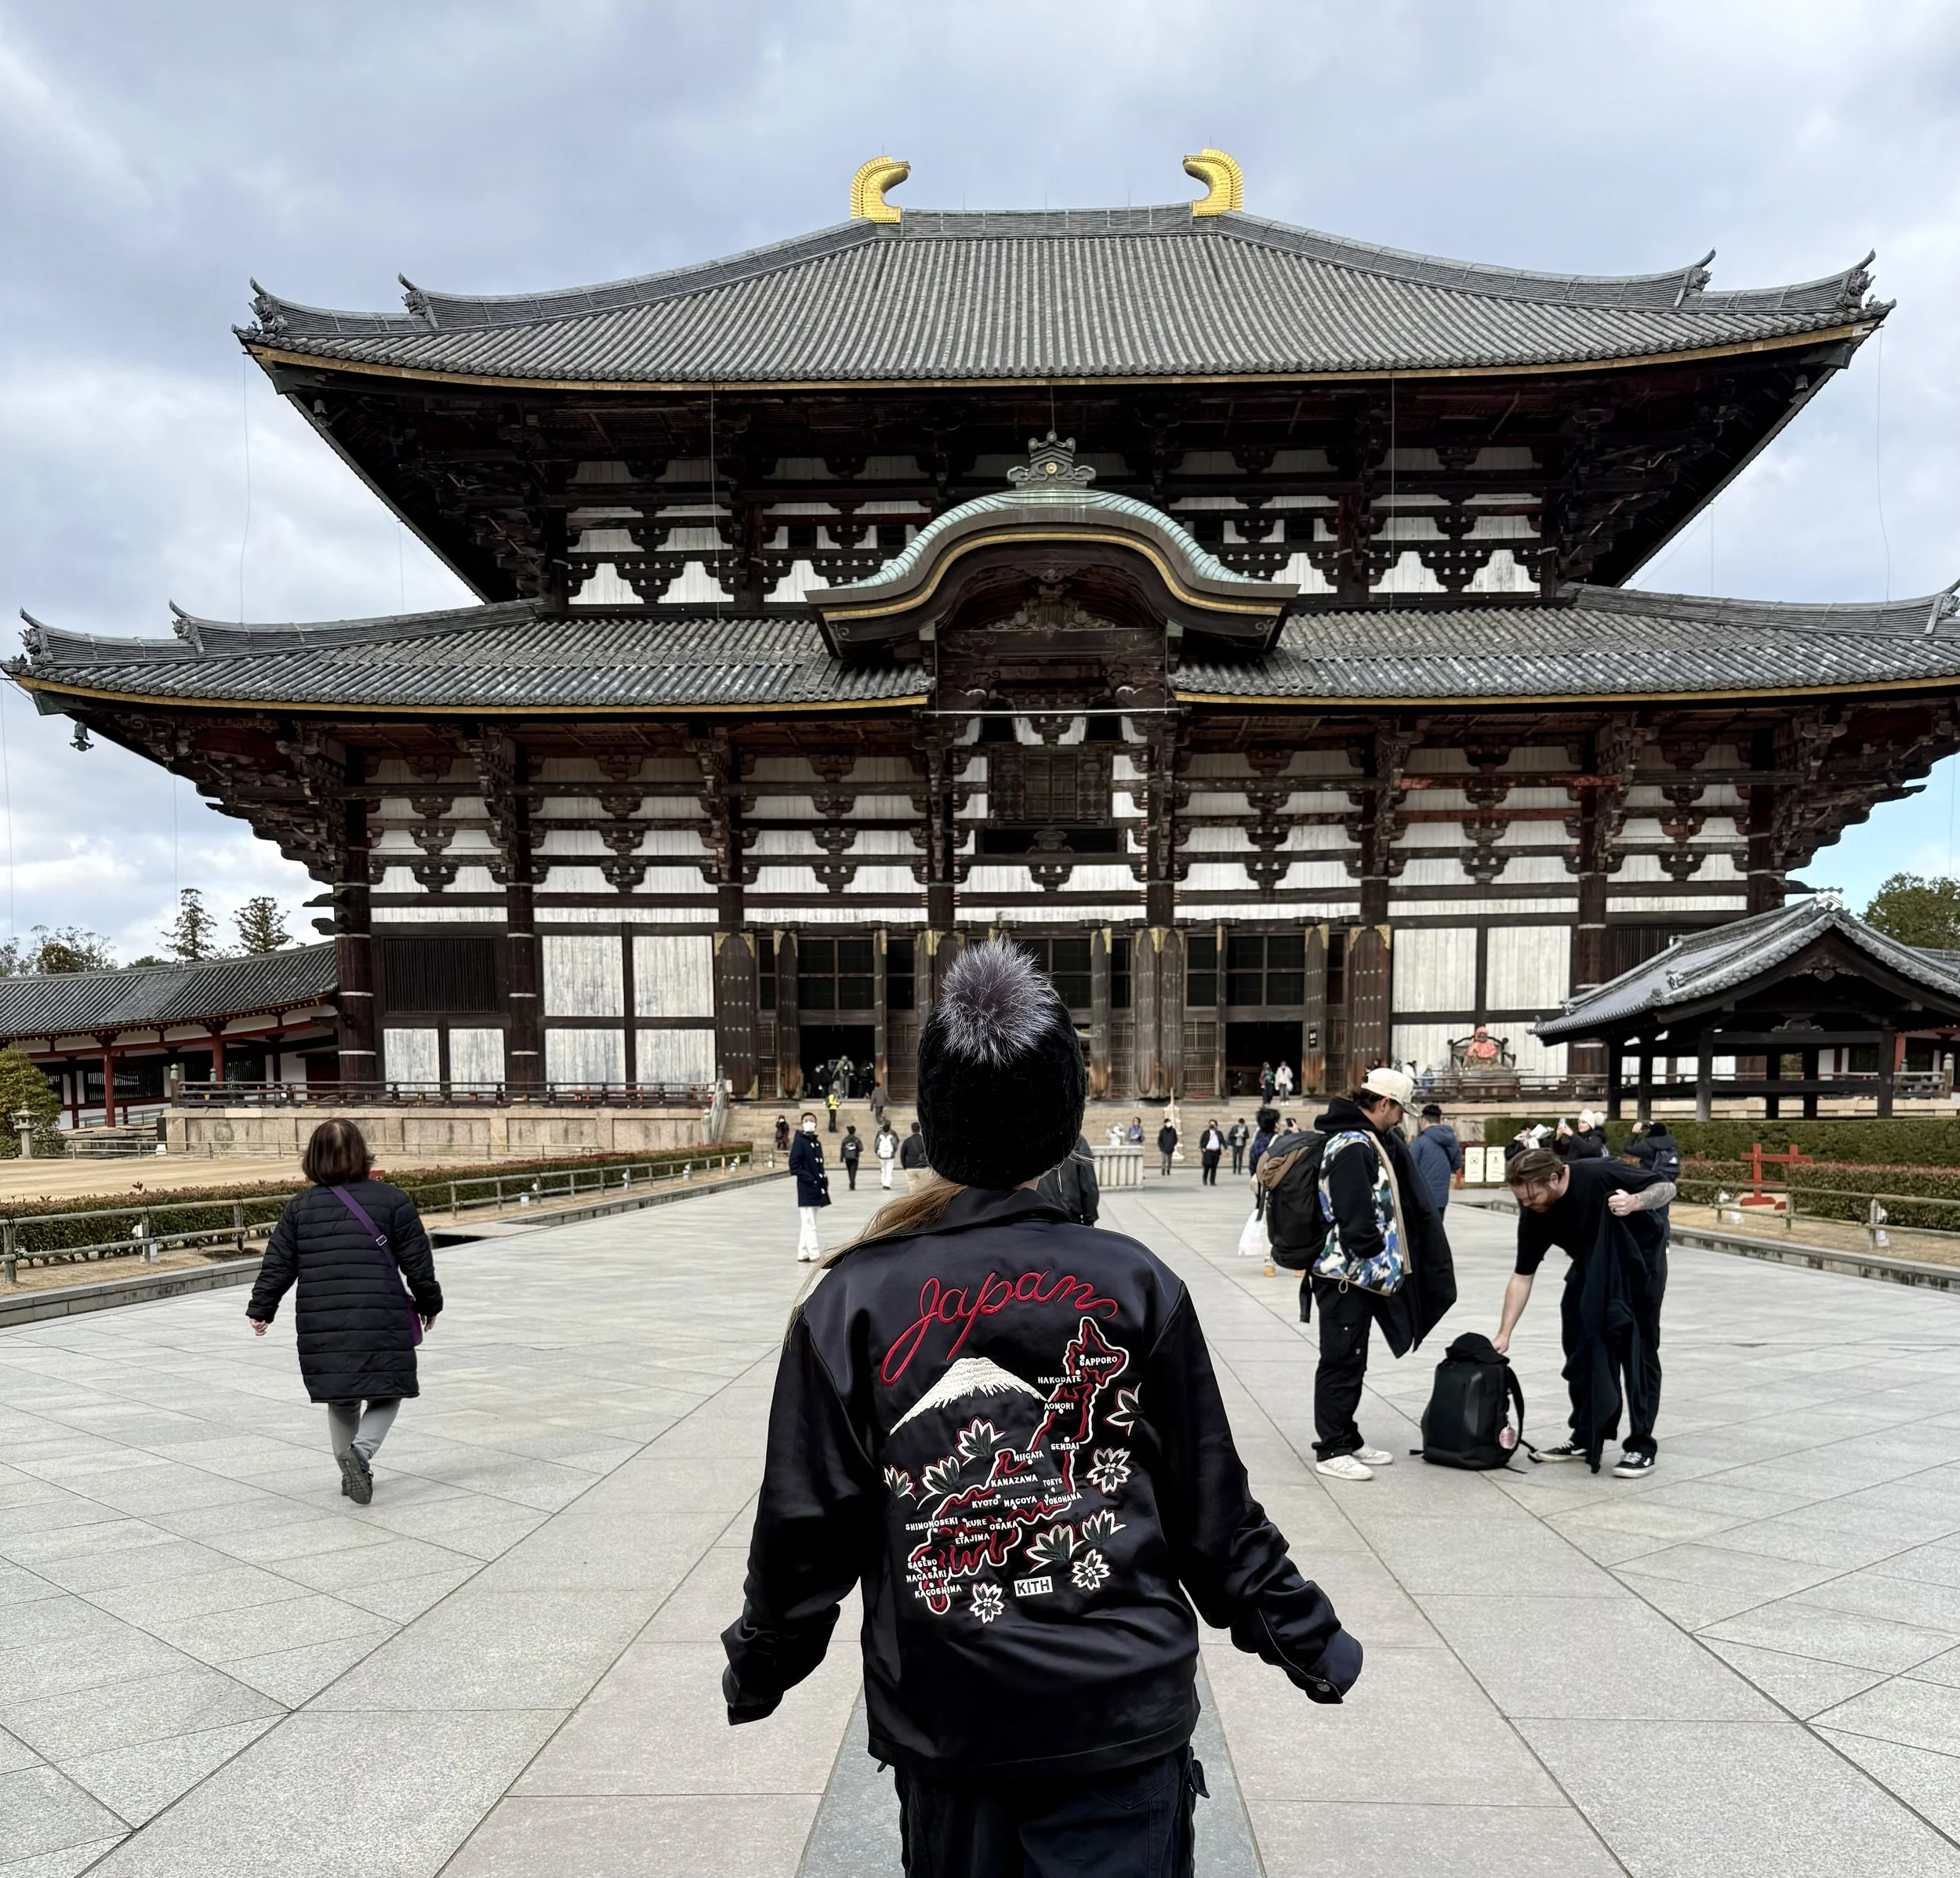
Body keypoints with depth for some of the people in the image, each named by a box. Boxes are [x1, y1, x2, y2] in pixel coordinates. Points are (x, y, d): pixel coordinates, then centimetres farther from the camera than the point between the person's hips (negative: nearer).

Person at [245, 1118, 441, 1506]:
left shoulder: (299, 1206, 5)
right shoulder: (392, 1199, -2)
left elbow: (278, 1265, 7)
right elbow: (417, 1261, 2)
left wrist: (261, 1309, 20)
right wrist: (429, 1303, 15)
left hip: (322, 1327, 3)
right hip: (382, 1323, -3)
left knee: (341, 1399, 19)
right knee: (386, 1394, 9)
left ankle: (351, 1470, 23)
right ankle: (361, 1451, -15)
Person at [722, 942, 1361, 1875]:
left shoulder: (852, 1301, -10)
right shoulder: (1136, 1285, -10)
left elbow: (804, 1525, -4)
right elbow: (1212, 1509, -4)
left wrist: (758, 1668, 14)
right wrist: (1309, 1642, 12)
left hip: (939, 1720, 2)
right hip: (1122, 1717, -1)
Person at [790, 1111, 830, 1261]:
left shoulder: (817, 1143, 13)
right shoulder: (799, 1142, -10)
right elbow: (794, 1166, -15)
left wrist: (824, 1179, 9)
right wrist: (809, 1179, -19)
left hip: (817, 1188, 8)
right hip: (806, 1189, -8)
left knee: (806, 1223, 14)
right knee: (809, 1224, -5)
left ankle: (802, 1254, 20)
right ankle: (814, 1255, -2)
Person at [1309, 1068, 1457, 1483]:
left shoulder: (1367, 1141, 14)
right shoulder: (1352, 1146, -19)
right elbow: (1356, 1218, -23)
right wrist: (1375, 1257, -13)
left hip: (1357, 1274, 10)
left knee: (1351, 1360, 17)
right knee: (1342, 1361, -3)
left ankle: (1347, 1440, 27)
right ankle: (1331, 1451, 5)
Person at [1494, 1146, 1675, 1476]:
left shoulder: (1598, 1175, -34)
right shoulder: (1534, 1215, -18)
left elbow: (1667, 1187, -21)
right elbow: (1523, 1276, -11)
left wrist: (1636, 1202, -42)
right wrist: (1504, 1334, -15)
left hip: (1640, 1258, -5)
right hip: (1590, 1266, 5)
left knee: (1638, 1350, -7)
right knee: (1580, 1347, 3)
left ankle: (1642, 1446, 1)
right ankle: (1586, 1438, 14)